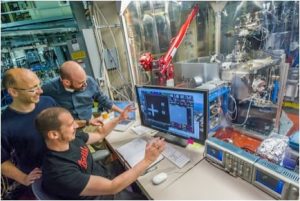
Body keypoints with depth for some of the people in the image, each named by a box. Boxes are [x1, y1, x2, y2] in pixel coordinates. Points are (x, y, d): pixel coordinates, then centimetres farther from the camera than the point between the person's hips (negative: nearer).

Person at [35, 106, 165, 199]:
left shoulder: (73, 138, -12)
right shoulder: (59, 173, -36)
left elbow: (100, 134, 8)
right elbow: (112, 187, -36)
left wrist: (119, 118, 0)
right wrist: (147, 160, -36)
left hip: (106, 176, 6)